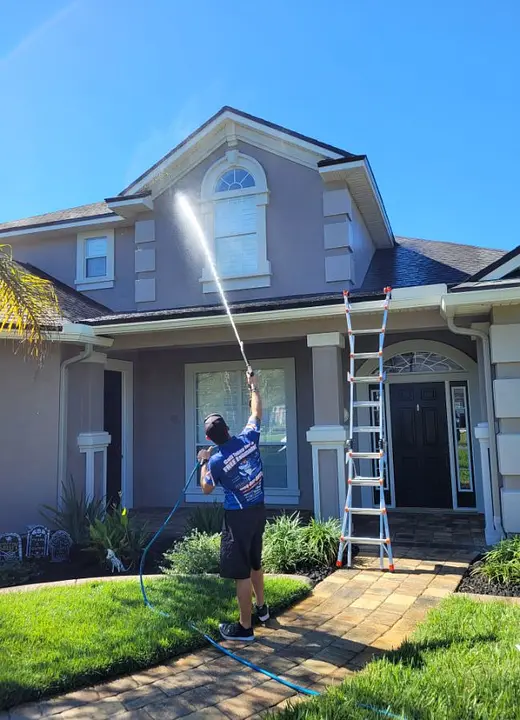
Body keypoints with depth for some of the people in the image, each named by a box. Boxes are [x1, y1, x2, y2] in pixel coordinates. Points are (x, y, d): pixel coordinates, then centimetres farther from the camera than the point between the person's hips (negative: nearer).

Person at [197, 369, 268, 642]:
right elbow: (257, 412, 11)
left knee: (241, 573, 1)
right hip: (258, 511, 7)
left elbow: (206, 489, 2)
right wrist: (252, 385, 22)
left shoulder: (216, 461, -17)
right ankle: (261, 608, 41)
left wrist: (203, 462, 12)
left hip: (238, 516, -7)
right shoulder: (248, 438, -7)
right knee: (254, 562, 24)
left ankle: (245, 627, 10)